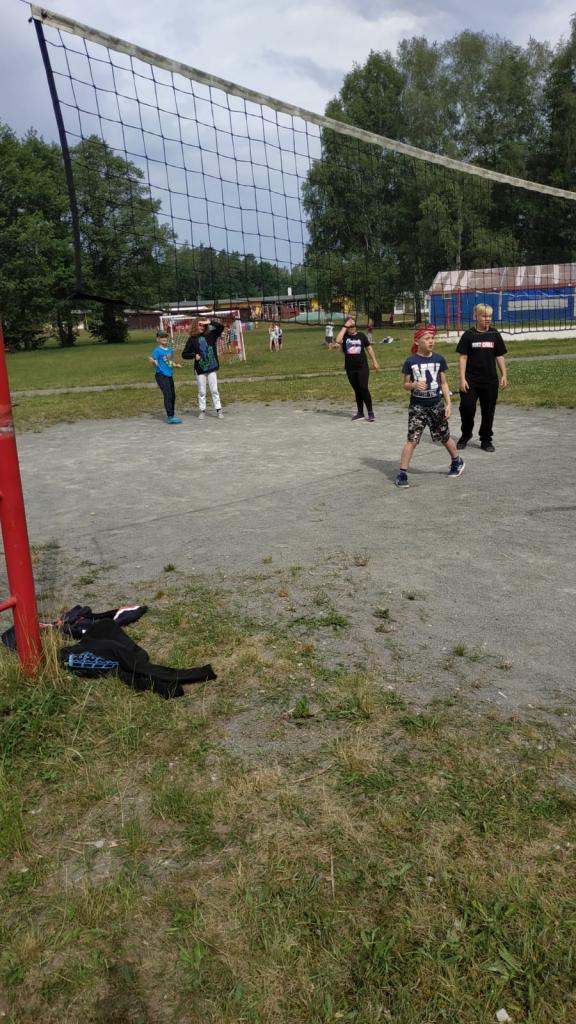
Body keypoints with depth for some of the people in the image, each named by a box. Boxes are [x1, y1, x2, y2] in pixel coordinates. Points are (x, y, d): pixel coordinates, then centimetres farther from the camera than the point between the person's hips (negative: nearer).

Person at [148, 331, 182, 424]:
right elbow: (156, 364, -10)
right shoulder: (157, 350, -8)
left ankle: (171, 415, 25)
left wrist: (176, 365, 5)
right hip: (161, 375, -7)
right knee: (168, 395, -14)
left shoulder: (170, 349, 11)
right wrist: (152, 361, -30)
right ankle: (170, 417, -14)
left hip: (169, 375, 7)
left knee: (173, 395, 12)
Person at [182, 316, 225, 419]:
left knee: (214, 390, 5)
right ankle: (202, 411, 17)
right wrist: (194, 355, -12)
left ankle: (219, 410, 10)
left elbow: (221, 326, -7)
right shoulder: (192, 339, 0)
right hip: (199, 369, 0)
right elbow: (184, 354, 3)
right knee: (201, 392, 7)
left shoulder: (211, 335, 2)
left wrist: (210, 322, -15)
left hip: (211, 368, 0)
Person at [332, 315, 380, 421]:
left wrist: (374, 361, 10)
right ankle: (360, 413, 18)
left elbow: (369, 348, 11)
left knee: (364, 388, -10)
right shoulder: (344, 336, 1)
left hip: (362, 367, -2)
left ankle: (370, 412, -3)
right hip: (350, 368, 2)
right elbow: (338, 341, -22)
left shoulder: (361, 335, 2)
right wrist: (344, 327, -18)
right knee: (357, 390, 9)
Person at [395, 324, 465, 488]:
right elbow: (406, 385, 0)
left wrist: (448, 404, 0)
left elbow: (444, 383, 6)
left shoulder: (439, 359, 0)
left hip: (436, 405, 2)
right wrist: (414, 385, -22)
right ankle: (402, 474, -4)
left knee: (445, 437, 15)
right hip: (417, 406, -2)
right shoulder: (410, 361, -6)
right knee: (412, 440, -9)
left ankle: (457, 462, 40)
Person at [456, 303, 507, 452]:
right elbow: (462, 357, -4)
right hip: (471, 380, -2)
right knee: (467, 407, -4)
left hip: (490, 380, 2)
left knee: (488, 411, 6)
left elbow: (500, 356, 11)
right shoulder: (468, 335, -3)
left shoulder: (494, 335, 5)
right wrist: (462, 378, -10)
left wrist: (504, 375, 4)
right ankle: (466, 435, 20)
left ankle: (486, 440, 19)